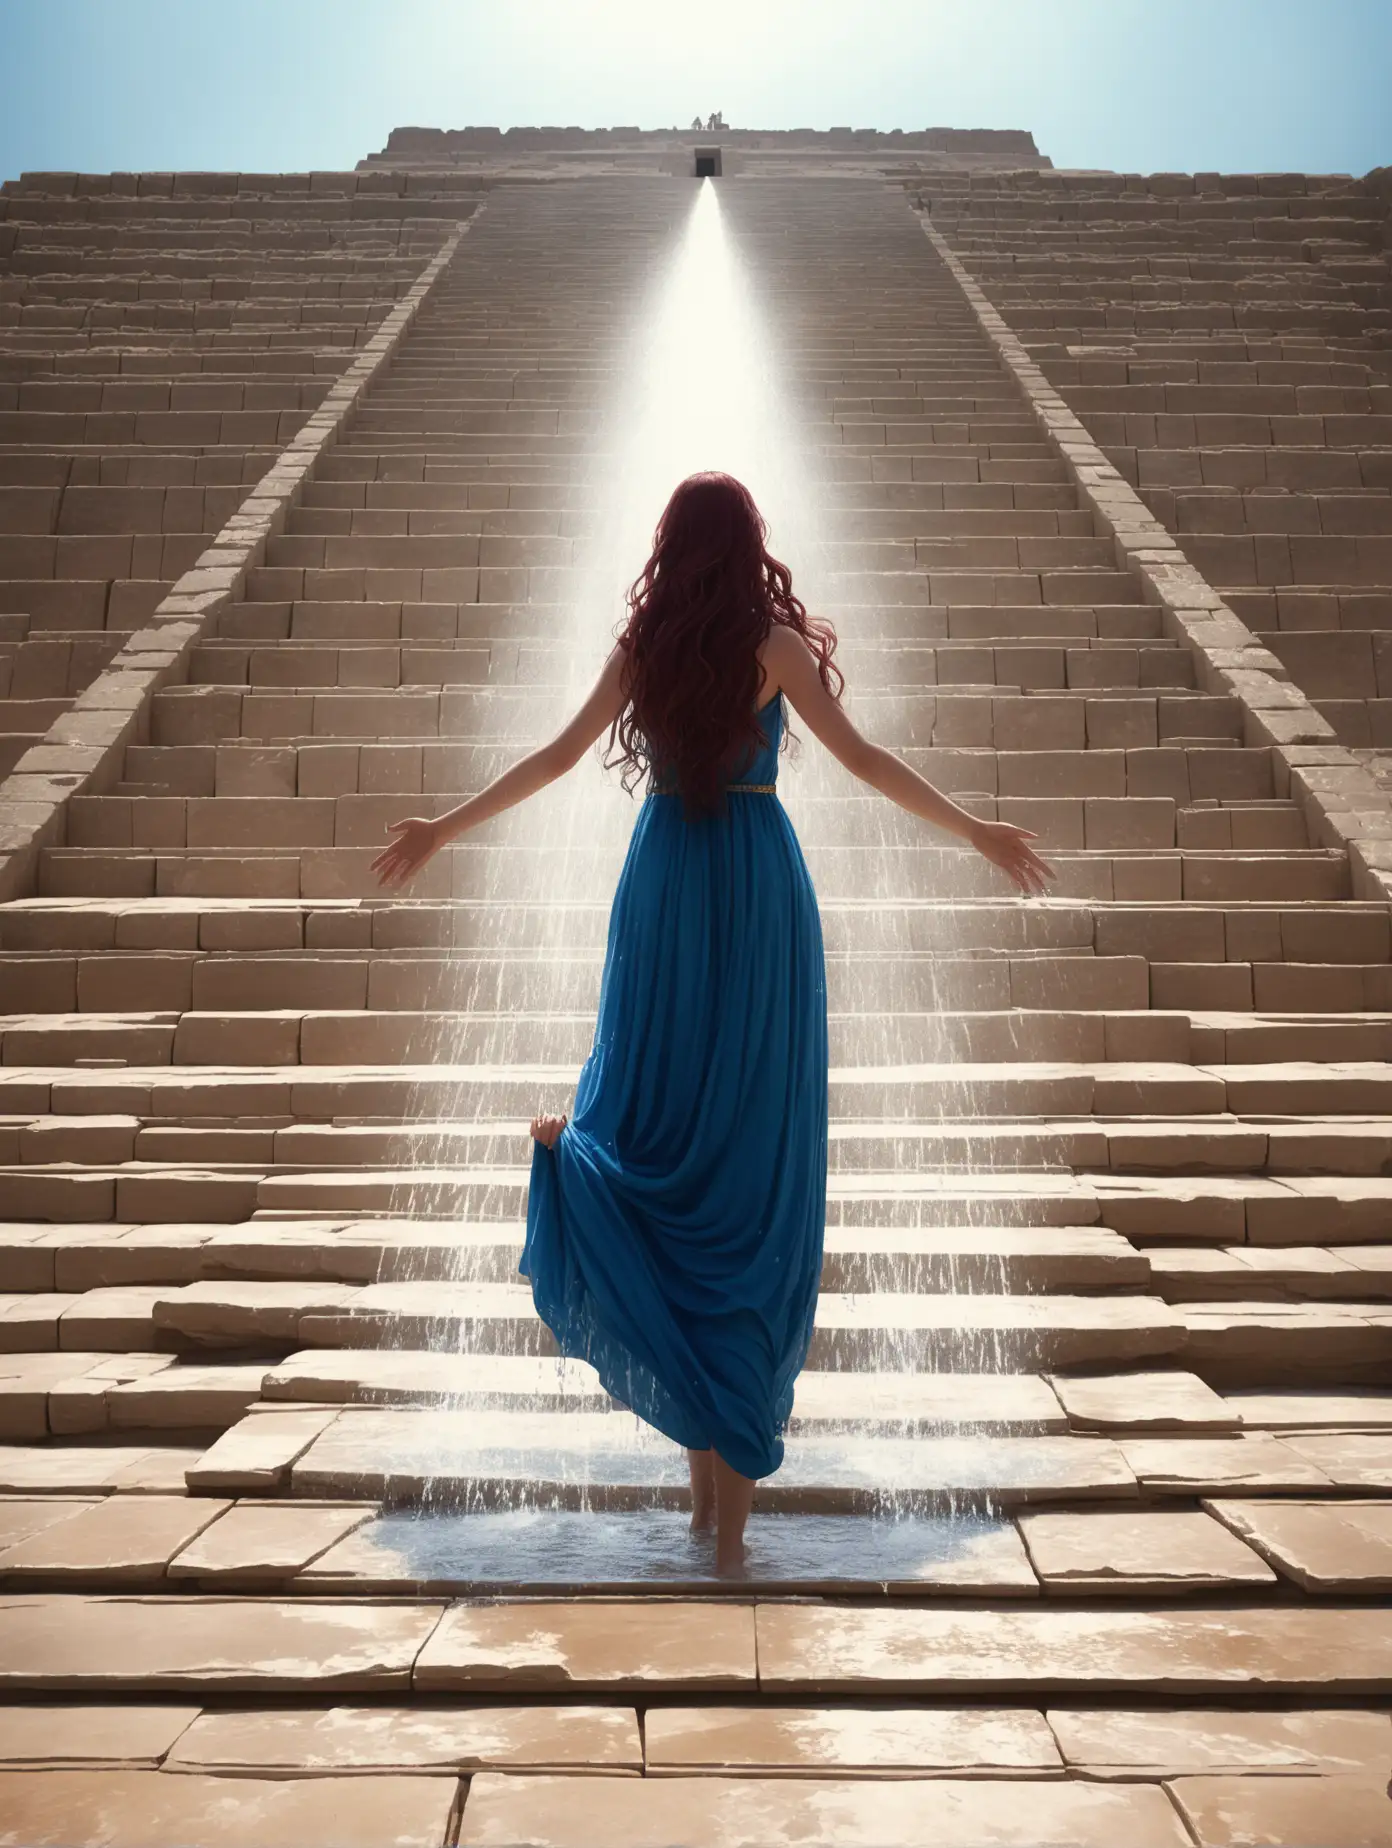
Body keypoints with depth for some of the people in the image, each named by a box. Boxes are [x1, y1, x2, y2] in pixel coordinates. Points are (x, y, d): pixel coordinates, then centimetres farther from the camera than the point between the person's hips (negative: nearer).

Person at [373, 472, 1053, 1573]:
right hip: (758, 880, -2)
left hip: (664, 880, 3)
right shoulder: (776, 642, -2)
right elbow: (860, 758, -4)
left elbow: (560, 755, 12)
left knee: (668, 1118, 11)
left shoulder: (643, 646, 7)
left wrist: (445, 829, 24)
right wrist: (977, 832, 4)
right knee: (754, 1134, 0)